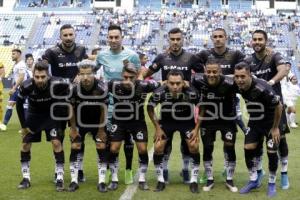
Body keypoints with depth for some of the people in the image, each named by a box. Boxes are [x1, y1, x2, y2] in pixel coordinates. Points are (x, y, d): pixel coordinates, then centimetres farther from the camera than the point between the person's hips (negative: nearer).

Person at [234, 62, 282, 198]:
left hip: (270, 122, -5)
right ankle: (253, 181, 19)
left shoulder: (262, 88, -34)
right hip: (254, 122, 6)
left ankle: (272, 184, 17)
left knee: (271, 152, -4)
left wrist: (275, 128, -15)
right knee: (248, 149, 1)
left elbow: (279, 106, -22)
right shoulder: (239, 87, -16)